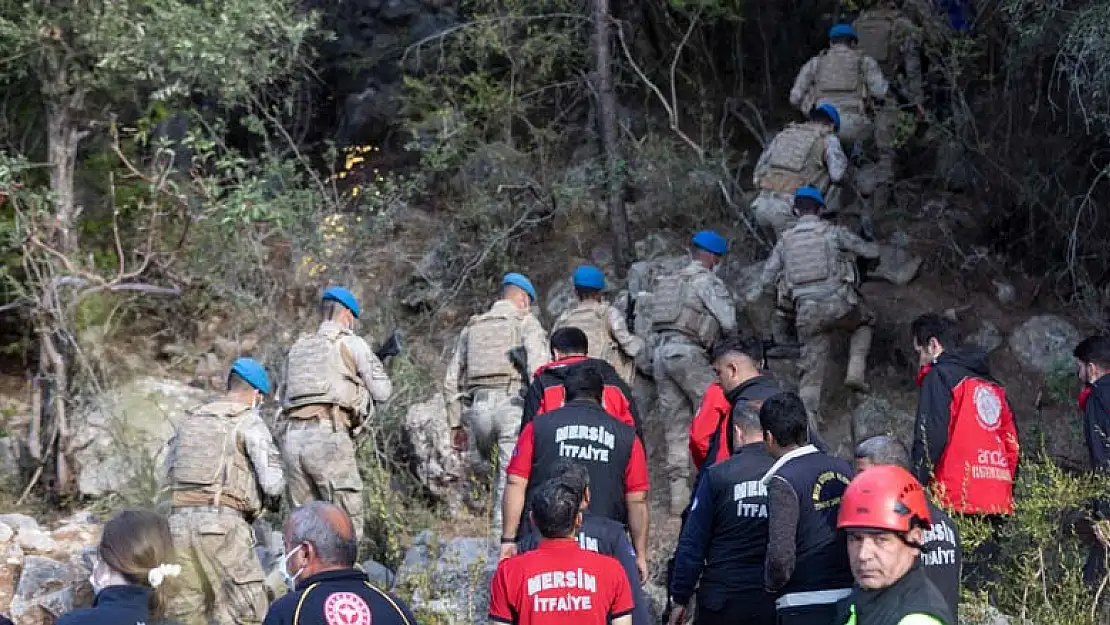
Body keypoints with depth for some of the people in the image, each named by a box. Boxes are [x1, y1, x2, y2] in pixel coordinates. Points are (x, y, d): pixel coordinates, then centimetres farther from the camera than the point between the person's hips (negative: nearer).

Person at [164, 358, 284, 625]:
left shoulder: (189, 420, 19)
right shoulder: (249, 421, 2)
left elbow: (169, 473, 22)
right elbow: (272, 481, -6)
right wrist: (272, 500, 16)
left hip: (179, 520, 6)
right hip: (221, 522, -6)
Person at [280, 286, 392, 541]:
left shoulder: (298, 347, 23)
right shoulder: (352, 343, 8)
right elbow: (382, 392, 7)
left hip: (292, 437, 6)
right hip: (328, 436, -6)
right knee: (348, 520, -3)